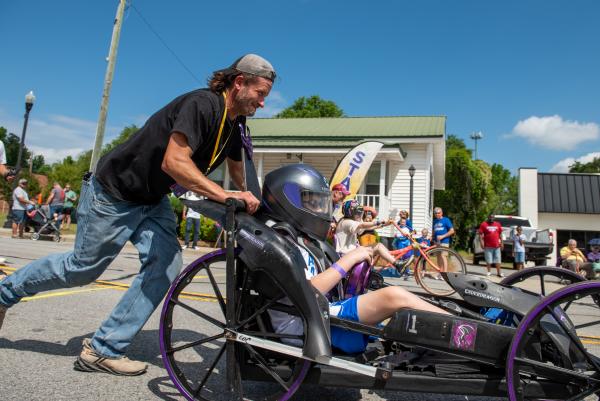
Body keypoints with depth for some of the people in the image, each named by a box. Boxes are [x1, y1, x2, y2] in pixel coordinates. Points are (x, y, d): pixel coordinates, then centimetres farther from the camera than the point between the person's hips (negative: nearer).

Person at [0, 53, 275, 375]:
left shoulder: (235, 124, 2)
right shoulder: (202, 104, -26)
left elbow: (237, 170, 16)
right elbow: (173, 161, -38)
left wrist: (250, 202, 8)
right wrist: (224, 195, -41)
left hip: (152, 199, 8)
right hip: (113, 192, -8)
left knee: (166, 264, -8)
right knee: (84, 267, 7)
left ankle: (102, 350, 3)